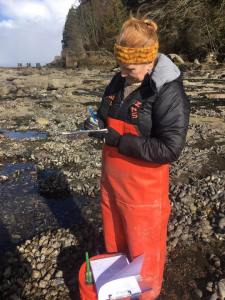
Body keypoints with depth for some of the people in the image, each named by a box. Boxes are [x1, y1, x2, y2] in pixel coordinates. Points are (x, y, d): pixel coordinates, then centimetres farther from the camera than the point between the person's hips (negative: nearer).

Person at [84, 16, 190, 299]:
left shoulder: (169, 93, -20)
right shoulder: (118, 82, 2)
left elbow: (170, 149, -23)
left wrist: (119, 141, -25)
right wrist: (96, 124, -8)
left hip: (143, 189, -7)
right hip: (111, 182, 7)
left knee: (143, 252, 17)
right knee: (115, 243, 27)